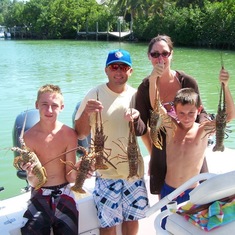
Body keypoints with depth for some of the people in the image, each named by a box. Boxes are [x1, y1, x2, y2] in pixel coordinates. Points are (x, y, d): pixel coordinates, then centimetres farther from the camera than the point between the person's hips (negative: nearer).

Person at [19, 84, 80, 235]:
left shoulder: (69, 134, -13)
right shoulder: (29, 137, -14)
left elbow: (70, 177, -7)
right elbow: (34, 183, -12)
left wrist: (76, 170, -29)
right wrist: (32, 174, -34)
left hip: (64, 193, 1)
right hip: (40, 195, 0)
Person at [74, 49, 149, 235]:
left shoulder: (136, 95, 1)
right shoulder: (95, 94, -10)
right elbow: (80, 134, -9)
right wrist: (86, 112, -27)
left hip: (134, 168, 4)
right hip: (107, 171, -3)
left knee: (132, 217, 18)